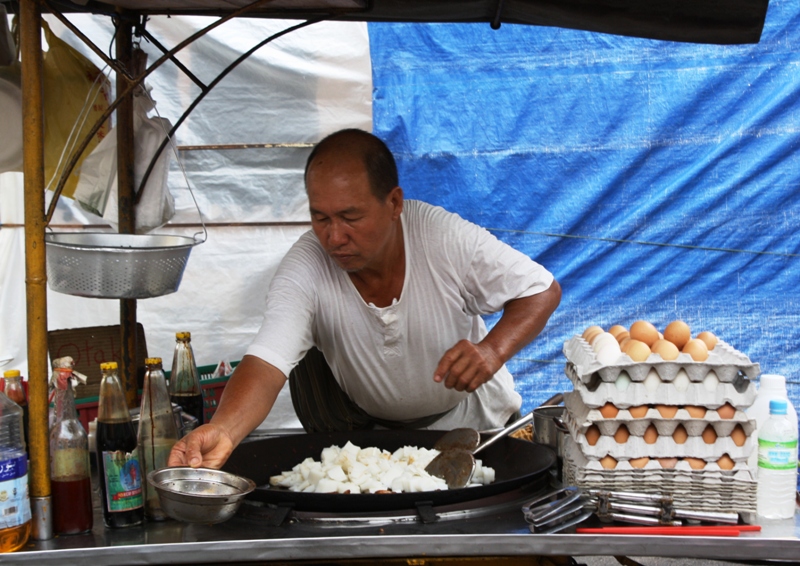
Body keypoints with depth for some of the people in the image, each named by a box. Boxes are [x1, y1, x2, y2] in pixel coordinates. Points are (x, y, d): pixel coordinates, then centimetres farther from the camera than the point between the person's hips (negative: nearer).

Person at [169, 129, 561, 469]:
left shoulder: (447, 238, -28)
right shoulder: (304, 271, -28)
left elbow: (543, 290, -17)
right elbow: (266, 364, -40)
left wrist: (494, 348, -36)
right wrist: (222, 430, -61)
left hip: (470, 418, -3)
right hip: (365, 424, 3)